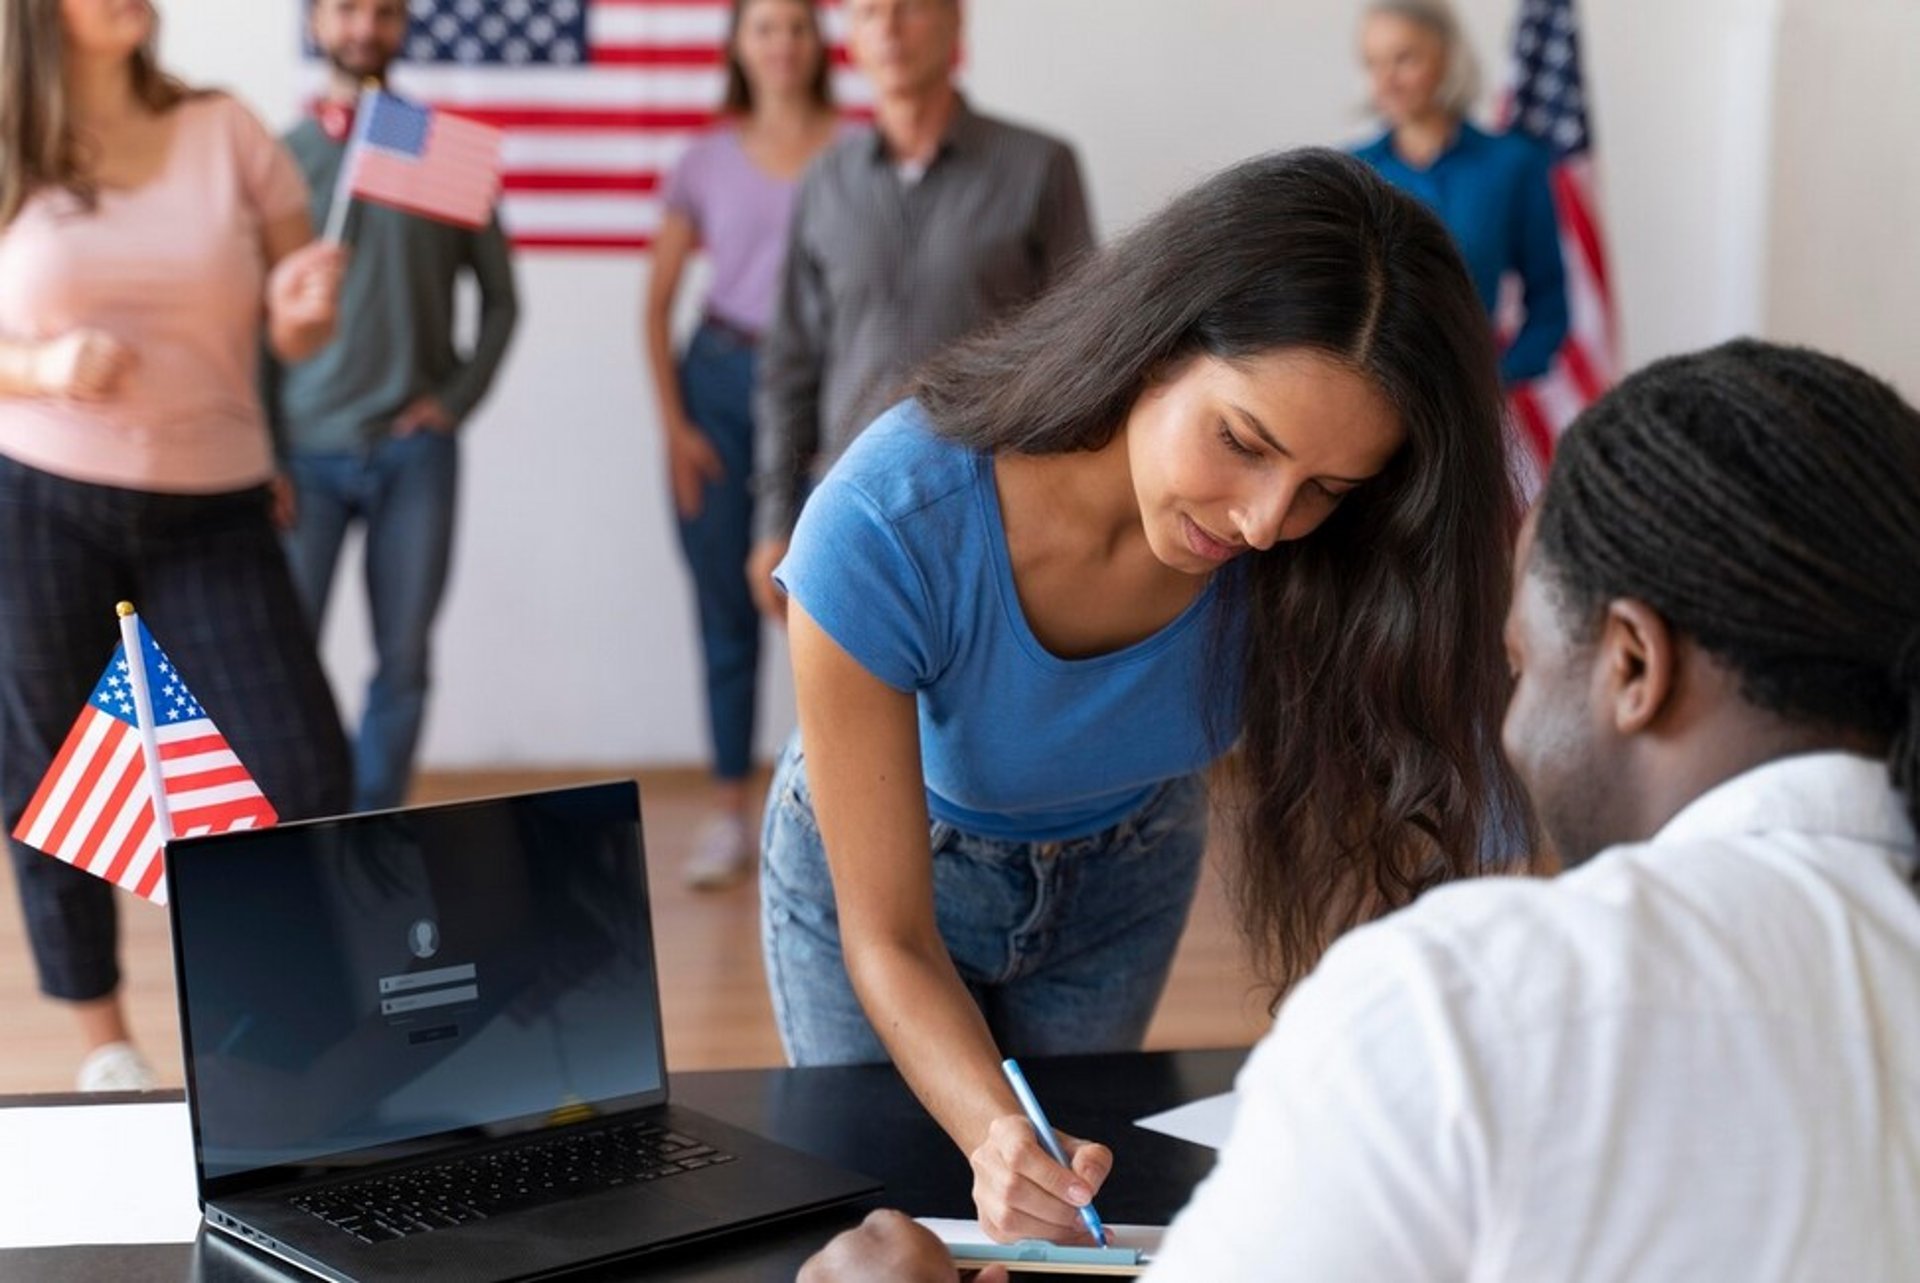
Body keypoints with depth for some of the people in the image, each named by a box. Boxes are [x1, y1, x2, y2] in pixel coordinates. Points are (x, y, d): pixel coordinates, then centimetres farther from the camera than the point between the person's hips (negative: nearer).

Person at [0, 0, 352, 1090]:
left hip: (215, 511, 1)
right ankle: (104, 1038, 28)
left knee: (305, 775, -6)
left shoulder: (227, 135, 3)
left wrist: (308, 305, -16)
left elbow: (296, 336, 6)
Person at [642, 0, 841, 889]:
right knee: (726, 609, 7)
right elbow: (658, 301, 9)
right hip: (719, 379, 3)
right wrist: (672, 422, 1)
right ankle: (729, 815, 16)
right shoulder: (709, 159, 7)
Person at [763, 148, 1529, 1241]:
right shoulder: (888, 533, -38)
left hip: (1121, 872, 2)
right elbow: (888, 939, -30)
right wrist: (992, 1134, -47)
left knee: (1068, 1213, 13)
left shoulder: (1324, 564, -32)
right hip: (882, 863, -2)